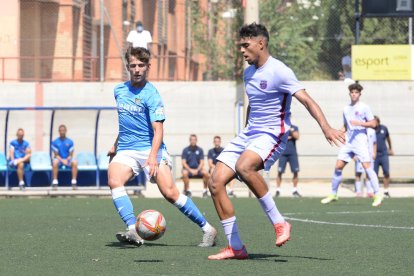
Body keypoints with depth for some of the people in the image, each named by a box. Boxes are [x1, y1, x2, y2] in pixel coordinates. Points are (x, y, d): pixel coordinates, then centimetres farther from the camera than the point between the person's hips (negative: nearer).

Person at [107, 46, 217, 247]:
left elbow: (158, 129, -17)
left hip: (150, 149, -5)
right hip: (126, 151, 5)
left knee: (170, 193, -15)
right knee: (114, 180, -25)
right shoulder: (119, 90, 10)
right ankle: (133, 231, -32)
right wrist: (116, 145, 32)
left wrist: (152, 157, -30)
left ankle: (207, 229, 0)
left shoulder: (151, 95, -9)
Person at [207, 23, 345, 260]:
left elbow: (306, 100, -21)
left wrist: (326, 128, -34)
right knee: (216, 183, -5)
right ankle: (235, 247, 0)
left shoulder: (279, 71, -12)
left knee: (243, 167, -38)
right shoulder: (248, 73, 14)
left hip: (272, 135, -8)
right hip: (248, 134, 8)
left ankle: (279, 223, -25)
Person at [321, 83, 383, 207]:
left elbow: (373, 123, -4)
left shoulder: (364, 108, -1)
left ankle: (377, 195, -13)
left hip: (361, 142, -5)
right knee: (338, 166, 0)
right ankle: (333, 194, 13)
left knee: (367, 166, -16)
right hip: (348, 142, 6)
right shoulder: (346, 109, 16)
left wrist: (359, 123, -17)